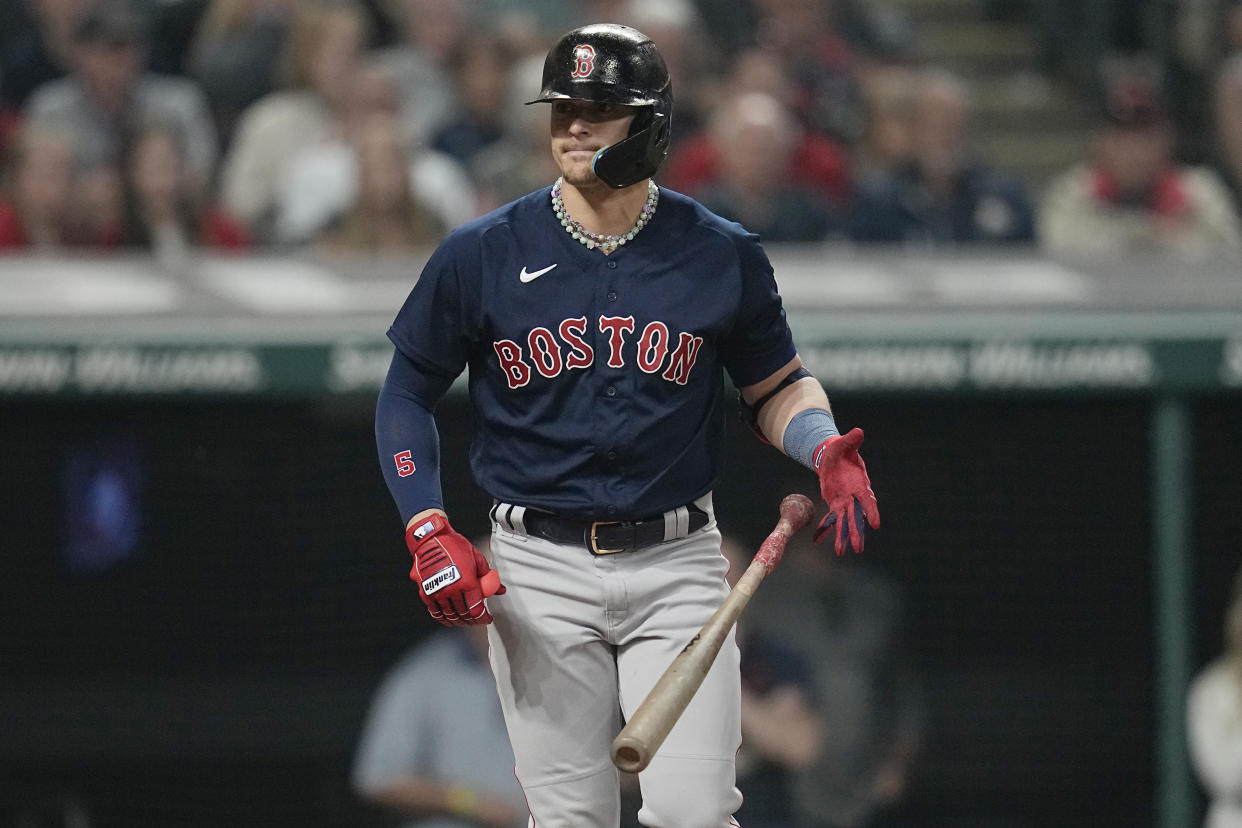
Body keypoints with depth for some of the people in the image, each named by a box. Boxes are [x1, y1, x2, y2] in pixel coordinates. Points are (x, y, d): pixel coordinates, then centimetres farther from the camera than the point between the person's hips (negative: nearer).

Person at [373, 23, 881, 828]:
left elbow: (776, 384, 13)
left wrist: (826, 448, -9)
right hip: (540, 572, 0)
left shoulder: (722, 255, 1)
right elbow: (407, 394, 8)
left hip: (677, 566, 0)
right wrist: (428, 533, -4)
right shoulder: (482, 254, -1)